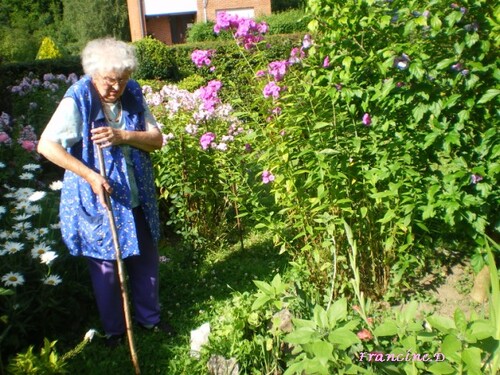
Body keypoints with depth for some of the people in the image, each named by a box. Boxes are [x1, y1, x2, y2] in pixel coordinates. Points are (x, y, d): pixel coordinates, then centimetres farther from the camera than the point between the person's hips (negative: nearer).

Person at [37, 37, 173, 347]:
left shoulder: (133, 93, -3)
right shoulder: (78, 100, -16)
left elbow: (156, 139, -5)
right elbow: (46, 145, -20)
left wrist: (122, 136, -24)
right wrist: (90, 175, -27)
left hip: (138, 199, 5)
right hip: (96, 202, -4)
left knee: (146, 260, 16)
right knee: (106, 267, 11)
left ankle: (150, 317, 40)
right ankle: (114, 329, 34)